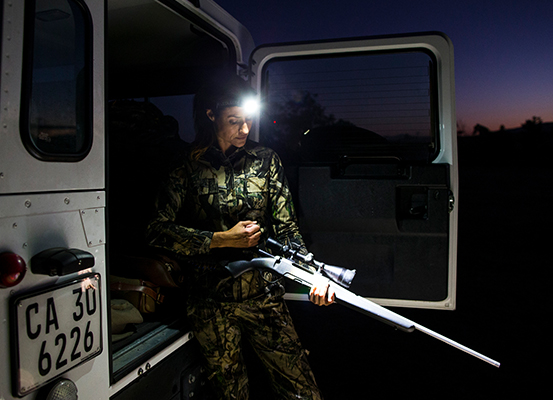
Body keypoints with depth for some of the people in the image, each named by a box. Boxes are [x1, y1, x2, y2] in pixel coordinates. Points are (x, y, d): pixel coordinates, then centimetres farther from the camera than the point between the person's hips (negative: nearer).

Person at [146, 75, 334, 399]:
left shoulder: (265, 161, 3)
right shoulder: (189, 165, -1)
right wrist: (223, 239, -13)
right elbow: (158, 229, -6)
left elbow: (286, 228, -1)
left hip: (264, 298, 1)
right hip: (211, 304, -1)